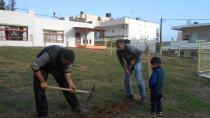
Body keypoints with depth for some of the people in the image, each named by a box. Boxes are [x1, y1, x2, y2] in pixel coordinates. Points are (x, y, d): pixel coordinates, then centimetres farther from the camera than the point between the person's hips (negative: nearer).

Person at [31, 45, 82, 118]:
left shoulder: (68, 58, -25)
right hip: (42, 66, -4)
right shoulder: (50, 55, -43)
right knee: (39, 88, -13)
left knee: (66, 85, 0)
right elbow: (34, 66, -33)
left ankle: (75, 106, 14)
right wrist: (42, 81, -30)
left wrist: (71, 84, -24)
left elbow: (67, 71, -10)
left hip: (57, 66, 4)